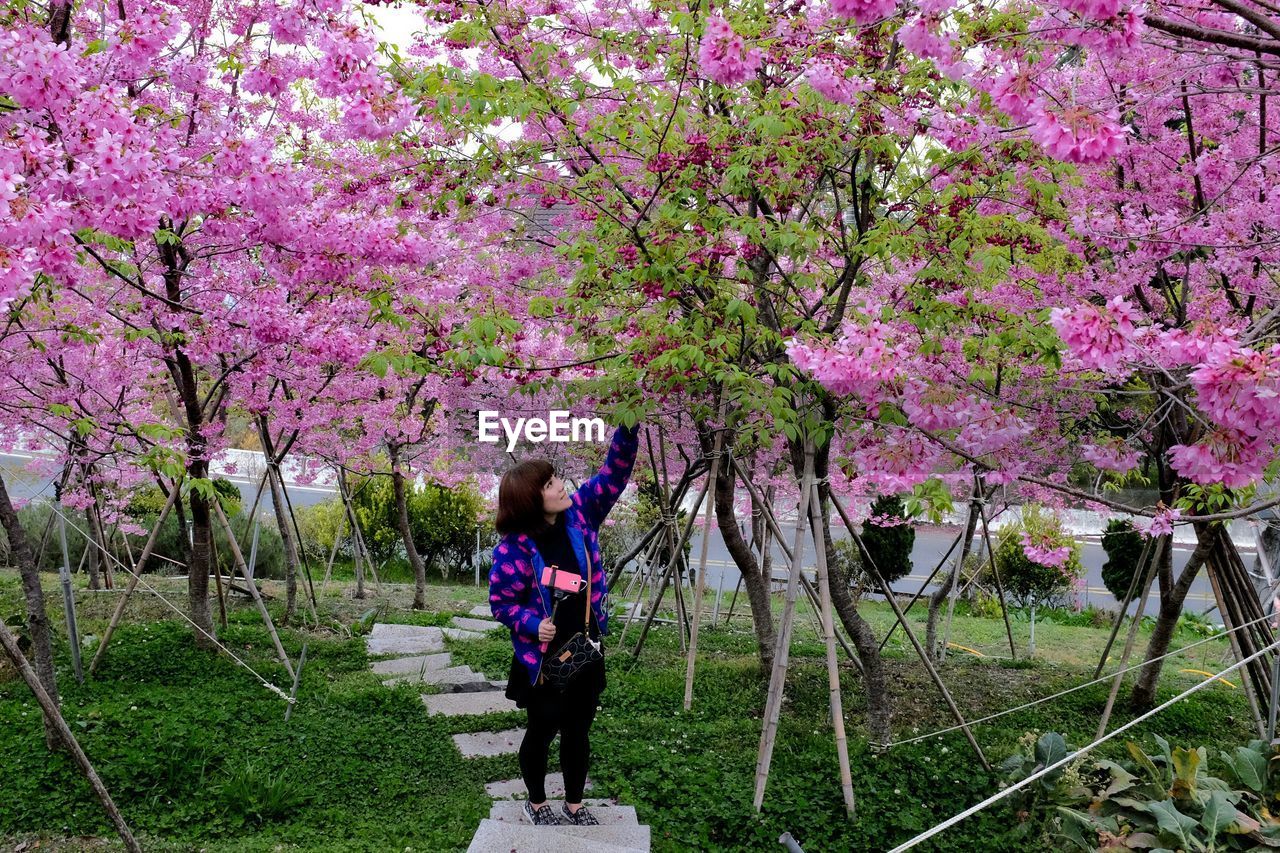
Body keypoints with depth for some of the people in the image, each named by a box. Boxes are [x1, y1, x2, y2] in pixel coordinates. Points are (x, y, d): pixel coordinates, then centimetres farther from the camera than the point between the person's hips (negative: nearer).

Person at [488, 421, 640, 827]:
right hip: (541, 657, -4)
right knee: (542, 731, 14)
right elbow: (501, 602, -11)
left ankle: (574, 804, 37)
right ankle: (537, 803, 38)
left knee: (579, 730, 17)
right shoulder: (513, 548, -20)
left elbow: (614, 473, -7)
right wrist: (533, 624, -28)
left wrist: (629, 427, -21)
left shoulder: (579, 512, -7)